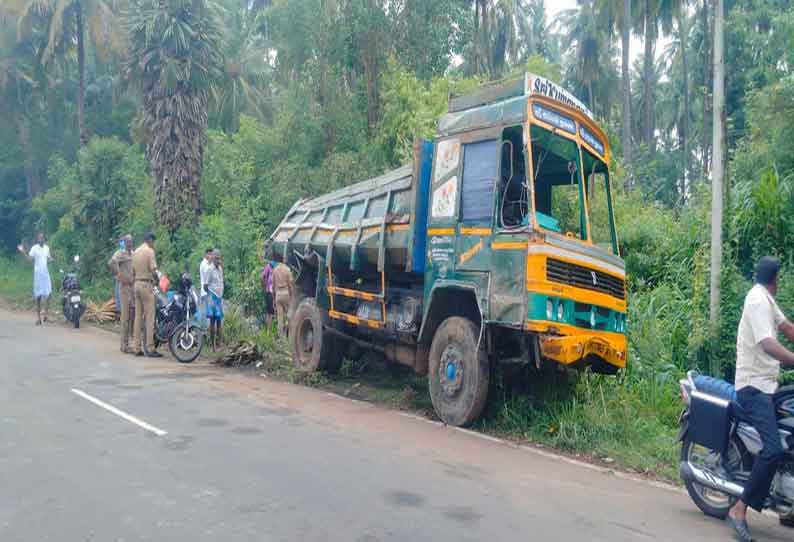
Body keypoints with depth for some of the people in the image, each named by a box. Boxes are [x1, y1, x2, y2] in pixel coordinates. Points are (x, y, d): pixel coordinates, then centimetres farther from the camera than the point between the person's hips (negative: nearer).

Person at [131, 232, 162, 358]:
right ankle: (150, 348, -7)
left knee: (138, 316, 9)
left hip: (137, 284, 8)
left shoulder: (135, 252, 14)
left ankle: (136, 348, 10)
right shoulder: (150, 251, -9)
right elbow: (153, 270, -16)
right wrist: (158, 275, 3)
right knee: (149, 317, -6)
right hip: (147, 284, -8)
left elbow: (133, 272, 17)